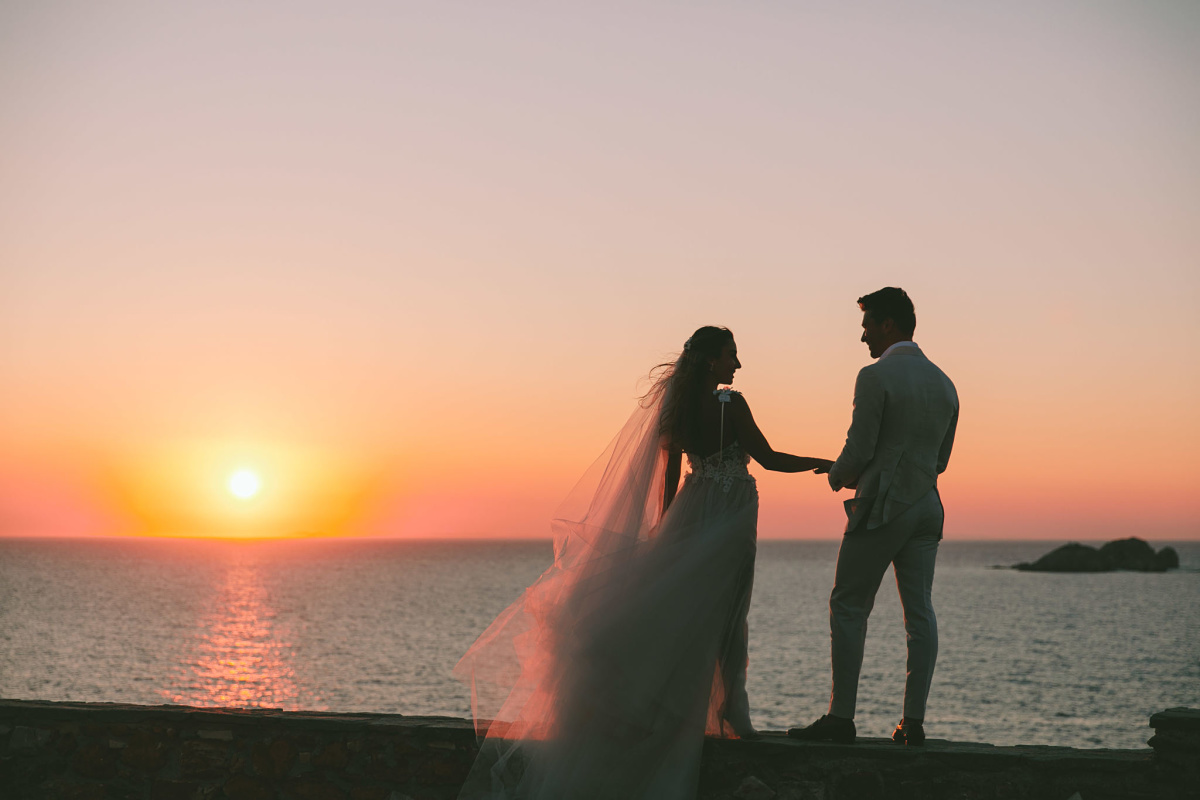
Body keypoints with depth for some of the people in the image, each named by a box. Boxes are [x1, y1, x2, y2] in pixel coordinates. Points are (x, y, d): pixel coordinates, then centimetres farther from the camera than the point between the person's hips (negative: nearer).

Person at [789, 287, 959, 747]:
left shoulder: (875, 377, -11)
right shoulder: (944, 384, 13)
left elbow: (859, 449, -14)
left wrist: (838, 477, 8)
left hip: (881, 506, -7)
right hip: (926, 507, 7)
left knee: (849, 608, 0)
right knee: (919, 611, 5)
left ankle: (841, 718, -3)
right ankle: (914, 722, 4)